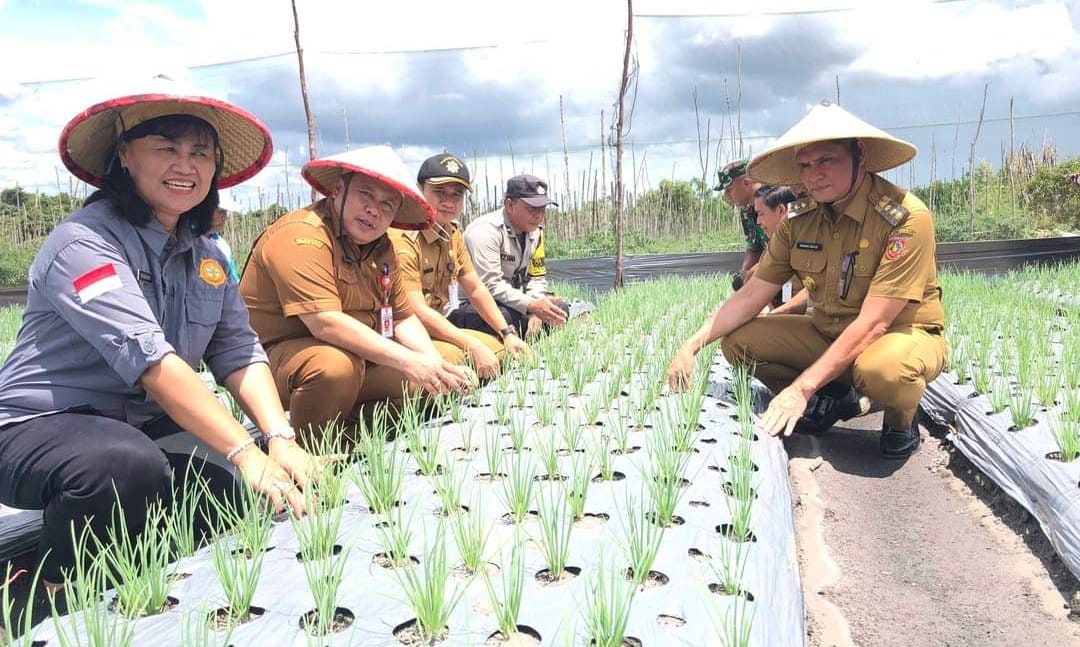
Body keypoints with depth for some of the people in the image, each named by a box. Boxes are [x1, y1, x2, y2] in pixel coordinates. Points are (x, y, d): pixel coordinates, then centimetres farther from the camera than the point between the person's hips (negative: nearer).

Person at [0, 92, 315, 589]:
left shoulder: (207, 256, 5)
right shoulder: (85, 242, -18)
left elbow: (240, 353, -3)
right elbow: (150, 358, -30)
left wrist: (279, 439, -21)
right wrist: (246, 453, -37)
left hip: (145, 428, 7)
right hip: (42, 425, -7)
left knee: (270, 485, -11)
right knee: (130, 467, -37)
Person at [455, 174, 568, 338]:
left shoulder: (535, 231, 4)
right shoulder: (486, 231, -22)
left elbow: (537, 277, 8)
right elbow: (490, 286, -28)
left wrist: (535, 311, -12)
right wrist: (531, 306, -35)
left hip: (509, 300, 8)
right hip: (468, 305, -8)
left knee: (560, 310, -5)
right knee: (504, 317, -38)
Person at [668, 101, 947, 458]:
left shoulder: (905, 217, -24)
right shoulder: (799, 223, -6)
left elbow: (873, 322, -29)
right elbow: (751, 295, -4)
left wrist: (802, 387, -33)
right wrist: (694, 344, -18)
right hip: (831, 333, 6)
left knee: (880, 367, -40)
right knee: (738, 340, -9)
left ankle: (901, 421, -3)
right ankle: (835, 397, 10)